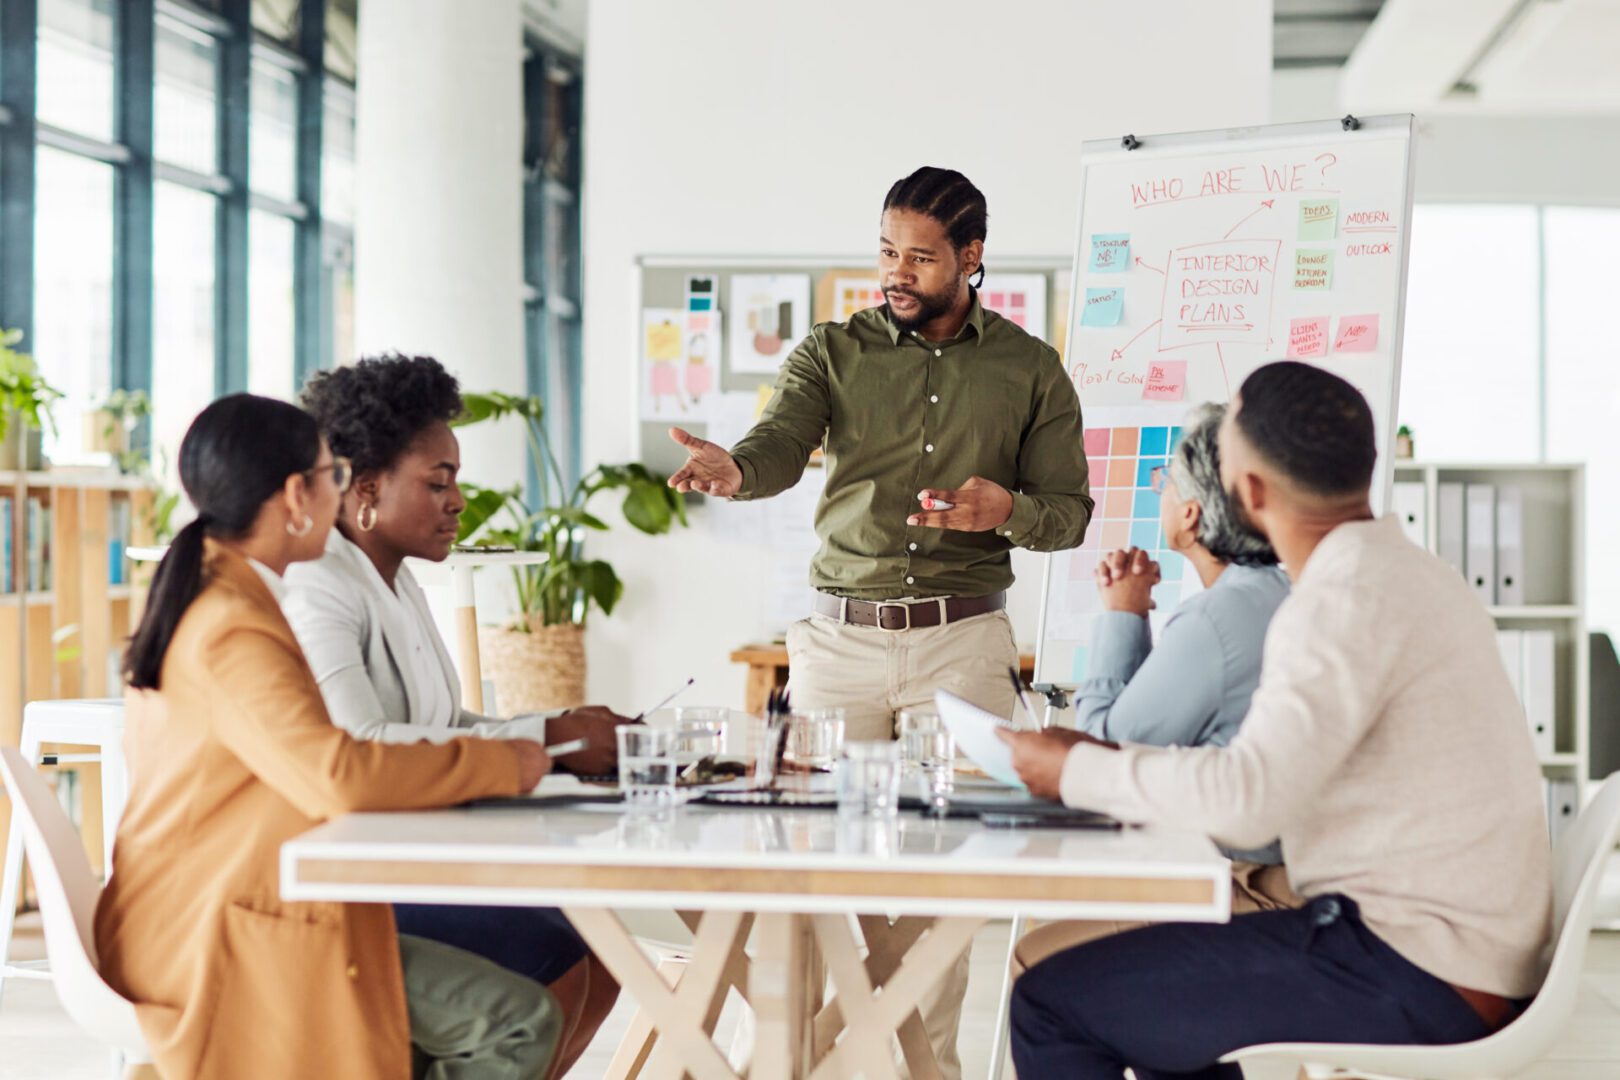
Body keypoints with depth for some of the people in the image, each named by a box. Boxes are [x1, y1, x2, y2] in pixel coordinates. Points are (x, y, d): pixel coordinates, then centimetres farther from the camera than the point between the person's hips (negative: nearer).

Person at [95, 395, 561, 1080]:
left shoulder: (198, 598, 13)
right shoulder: (233, 627, -19)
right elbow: (336, 776, -31)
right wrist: (500, 763, -19)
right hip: (222, 943, -10)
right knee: (518, 1022, -15)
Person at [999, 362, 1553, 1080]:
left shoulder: (1348, 598, -18)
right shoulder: (1409, 573, 14)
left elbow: (1250, 799, -29)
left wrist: (1079, 770, -14)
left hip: (1412, 981, -10)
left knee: (1051, 1003, -9)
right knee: (1154, 974, 28)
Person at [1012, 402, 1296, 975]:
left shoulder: (1213, 620, -20)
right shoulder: (1281, 597, 12)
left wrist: (1121, 618, 0)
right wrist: (1128, 617, 12)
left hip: (1257, 891, -11)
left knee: (1040, 960, -10)